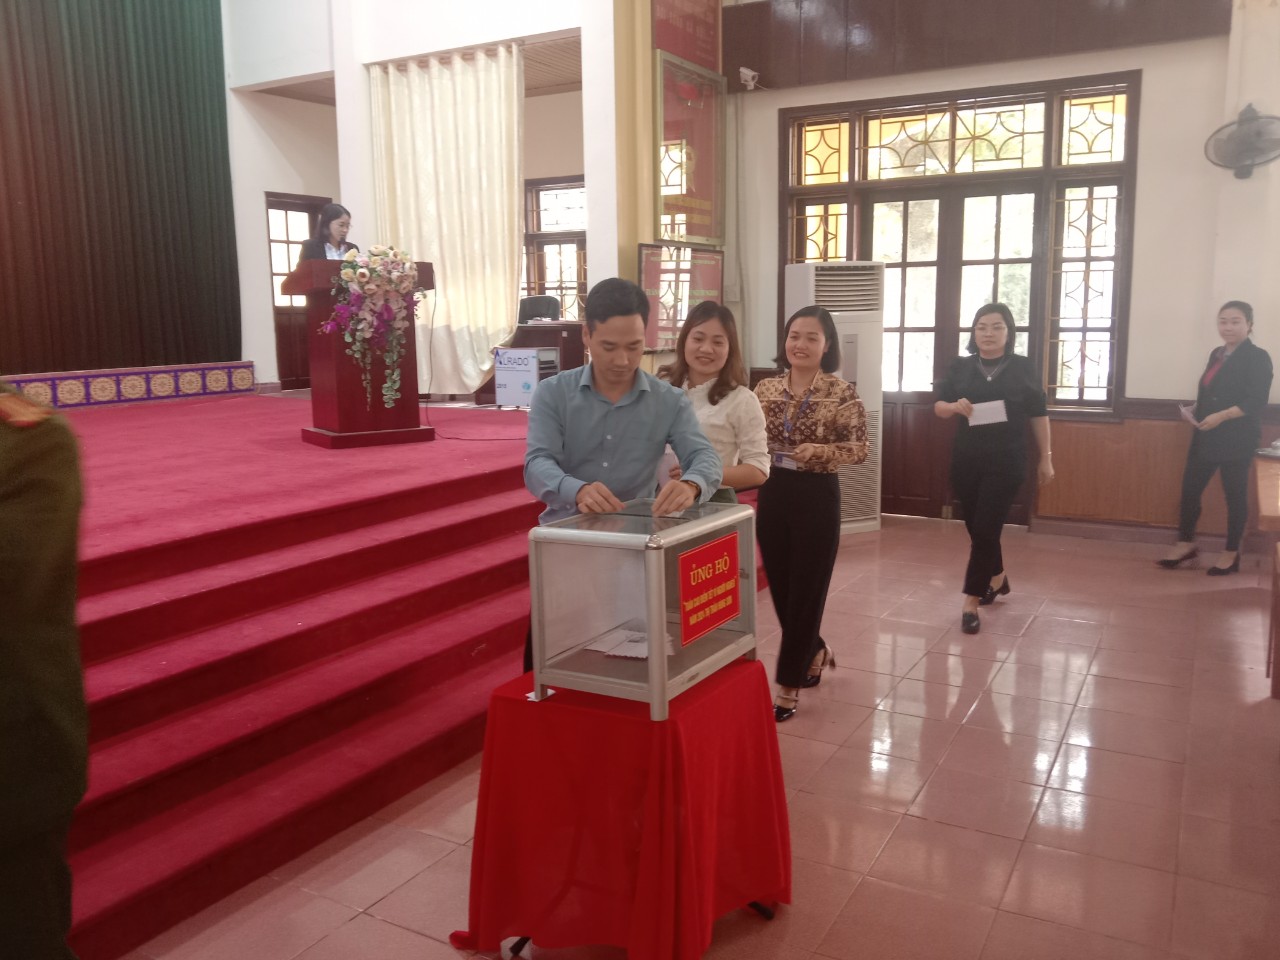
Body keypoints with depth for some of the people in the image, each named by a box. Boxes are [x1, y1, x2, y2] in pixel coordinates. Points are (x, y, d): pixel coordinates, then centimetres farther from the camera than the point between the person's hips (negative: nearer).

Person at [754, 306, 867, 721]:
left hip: (817, 497, -5)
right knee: (781, 589, 14)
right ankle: (815, 652, 41)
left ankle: (789, 686, 13)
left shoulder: (842, 393, -8)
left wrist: (820, 451, -24)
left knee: (806, 591, 2)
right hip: (772, 494, 5)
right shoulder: (765, 389, 4)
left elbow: (861, 449, -8)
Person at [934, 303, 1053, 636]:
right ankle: (997, 577, 39)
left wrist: (1046, 458, 4)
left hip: (1006, 462, -3)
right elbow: (938, 407, 7)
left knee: (986, 529, -7)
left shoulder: (1024, 368, -1)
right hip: (966, 460, 3)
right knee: (976, 527, 13)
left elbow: (1038, 415, 4)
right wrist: (955, 407, -16)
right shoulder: (960, 367, 5)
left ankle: (971, 601, -1)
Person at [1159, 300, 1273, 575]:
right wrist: (1198, 410, 0)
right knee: (1190, 489, 7)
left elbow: (1256, 402, -17)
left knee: (1235, 494, 5)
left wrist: (1222, 416, -25)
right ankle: (1186, 543, 22)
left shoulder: (1258, 357, -9)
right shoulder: (1217, 354, 13)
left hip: (1236, 440, -7)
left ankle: (1231, 553, 18)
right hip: (1205, 436, 7)